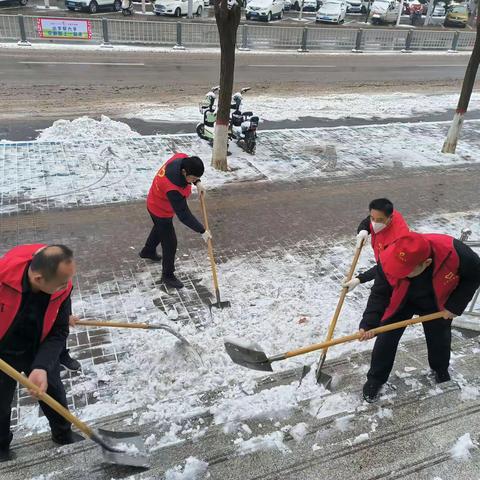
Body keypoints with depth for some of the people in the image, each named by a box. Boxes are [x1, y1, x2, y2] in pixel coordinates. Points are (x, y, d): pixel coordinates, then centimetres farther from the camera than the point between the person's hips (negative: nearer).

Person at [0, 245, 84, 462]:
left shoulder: (62, 287, -26)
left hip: (38, 349, 2)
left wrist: (42, 367, -31)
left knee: (54, 395, 17)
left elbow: (58, 332, -18)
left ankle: (63, 435, 45)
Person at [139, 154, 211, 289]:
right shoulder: (173, 189, -44)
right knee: (170, 243, 2)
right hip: (161, 211, -9)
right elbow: (184, 215, -37)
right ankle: (168, 276, 22)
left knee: (160, 228, 34)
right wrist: (202, 231, -32)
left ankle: (148, 251, 62)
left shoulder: (183, 158, -25)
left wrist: (197, 183, -11)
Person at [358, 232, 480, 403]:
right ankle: (375, 379, 24)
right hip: (400, 302, 0)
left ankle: (441, 370, 51)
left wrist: (455, 305, -19)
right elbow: (379, 294, -25)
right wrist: (368, 323, -39)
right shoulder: (388, 261, -38)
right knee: (386, 339, 0)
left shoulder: (455, 253, -41)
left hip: (436, 303, 1)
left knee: (440, 338, 19)